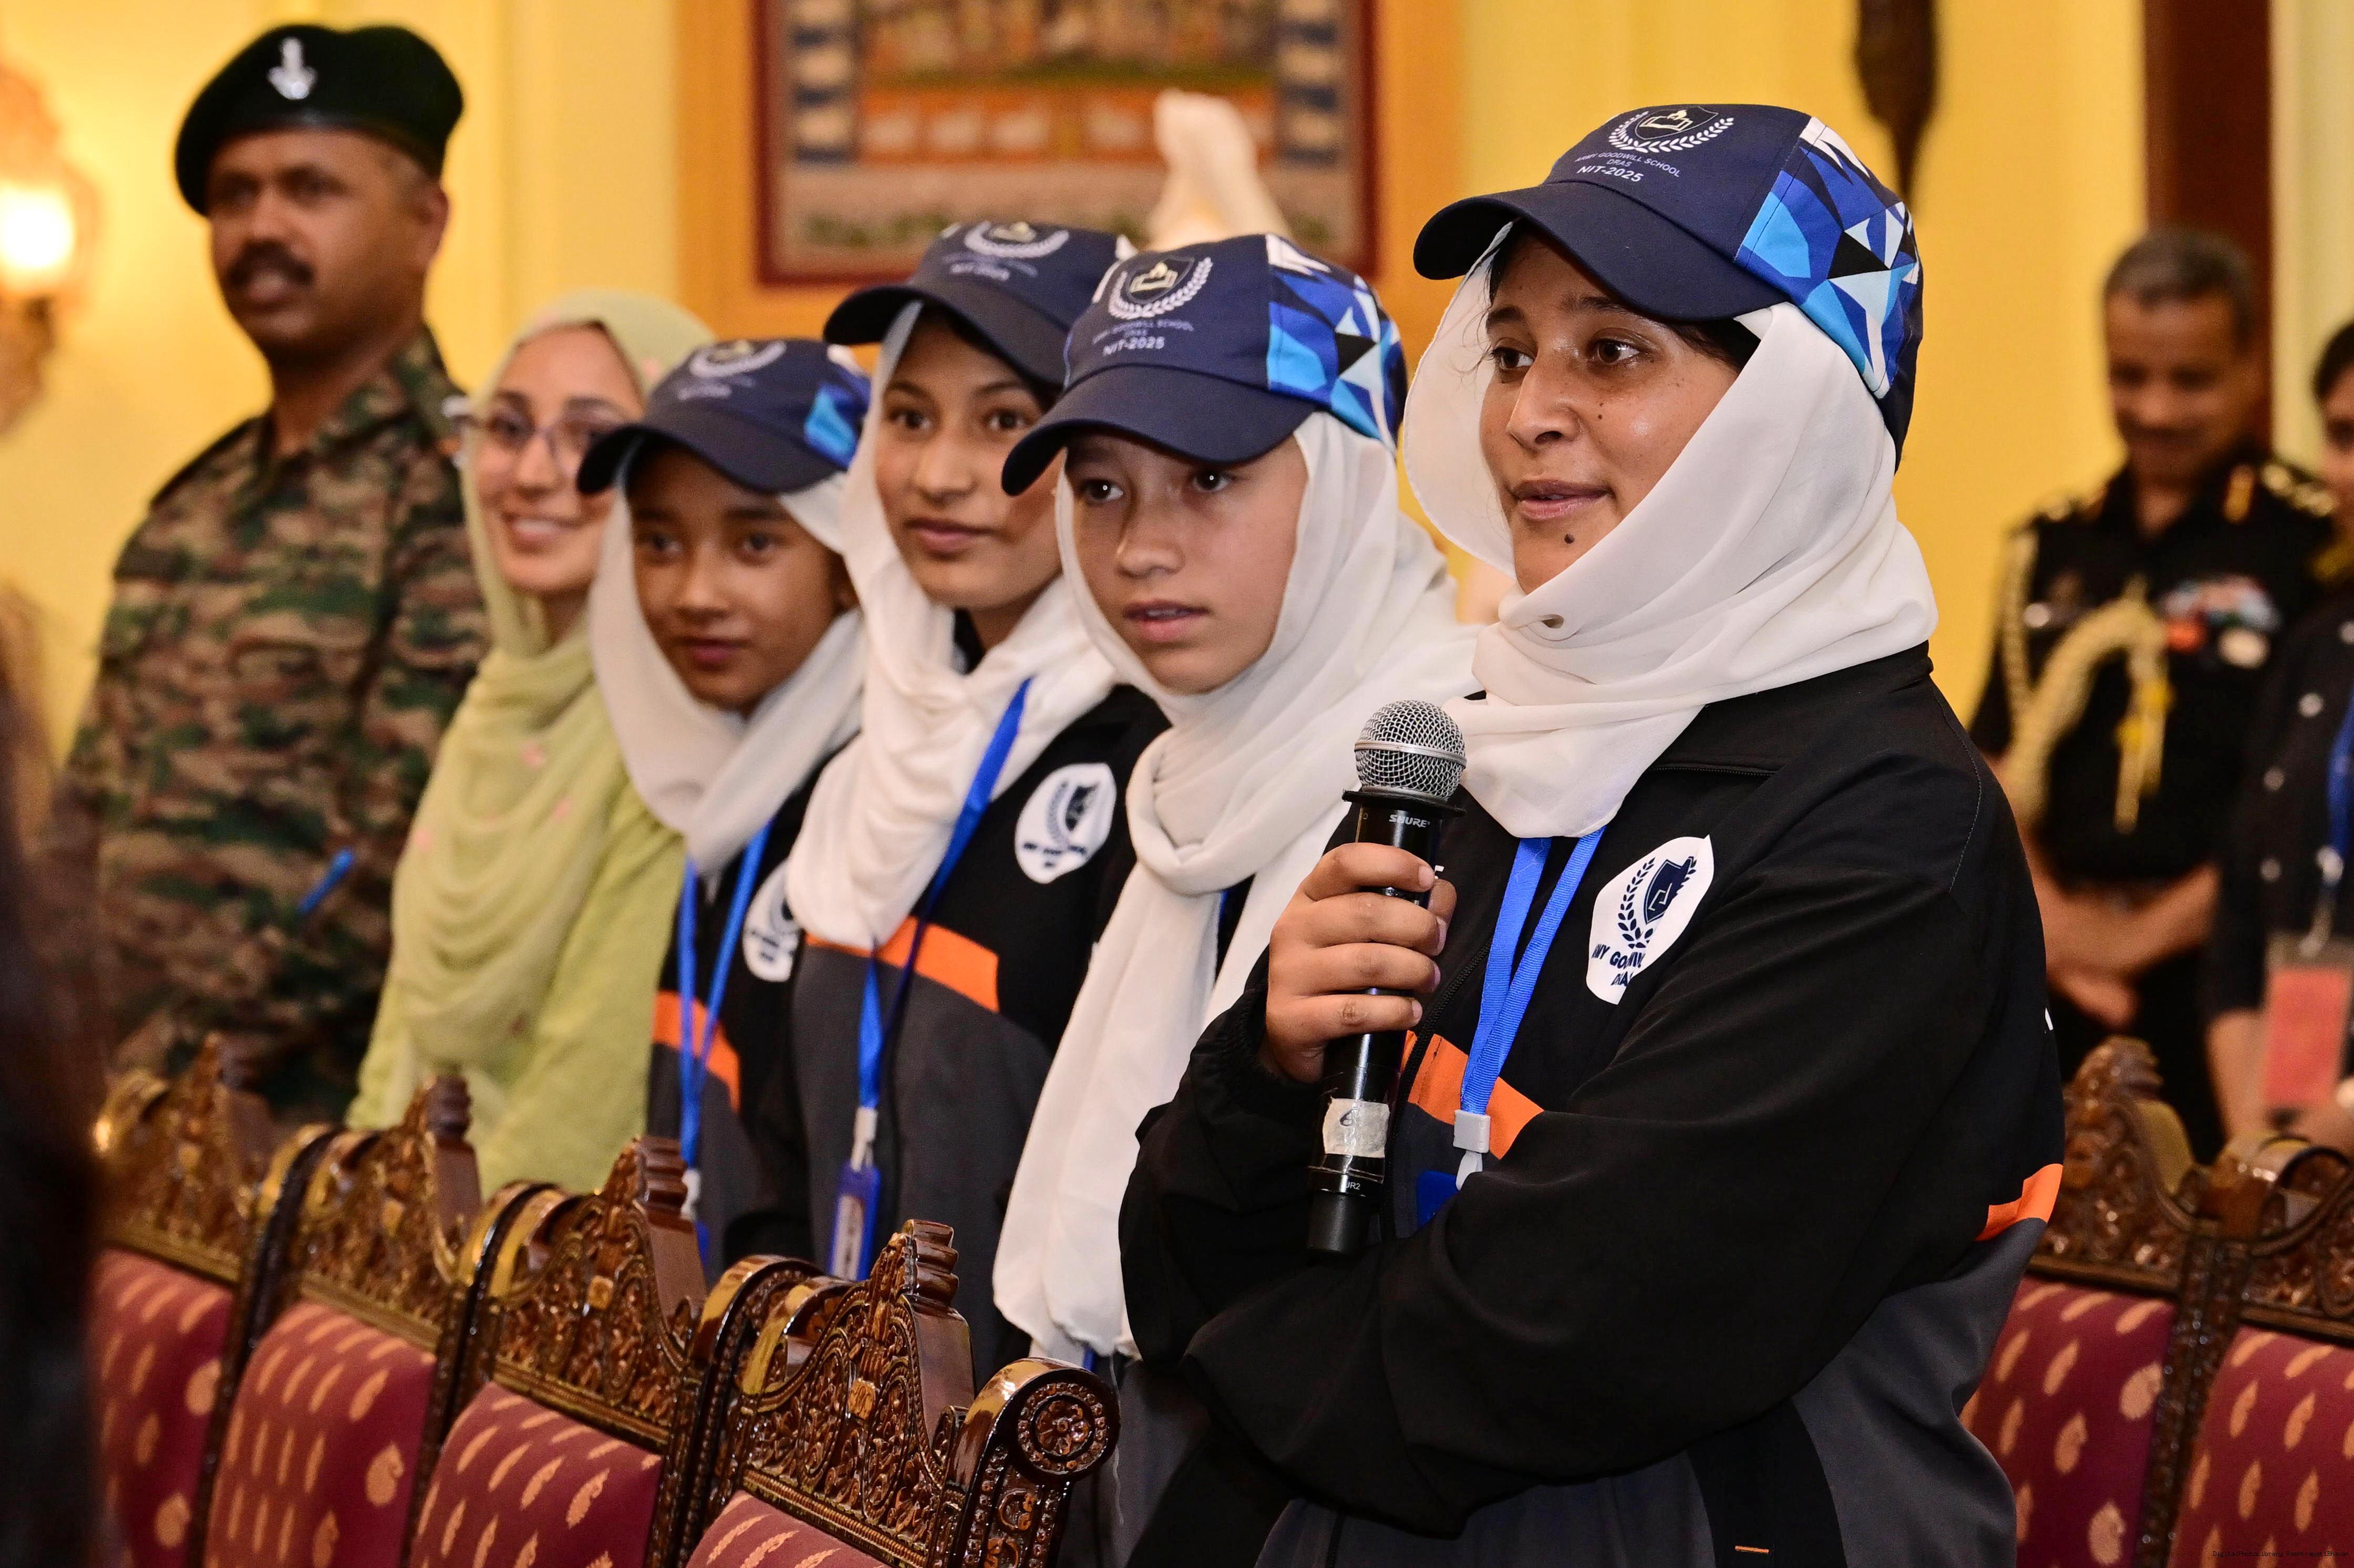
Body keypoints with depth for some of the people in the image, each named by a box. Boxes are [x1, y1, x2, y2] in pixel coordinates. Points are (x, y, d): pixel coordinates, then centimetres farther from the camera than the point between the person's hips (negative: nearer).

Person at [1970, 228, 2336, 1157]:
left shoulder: (2310, 541, -4)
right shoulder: (2053, 550, 15)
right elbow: (1997, 765, 15)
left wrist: (2152, 932, -10)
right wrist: (2043, 909, -3)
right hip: (2064, 986, 5)